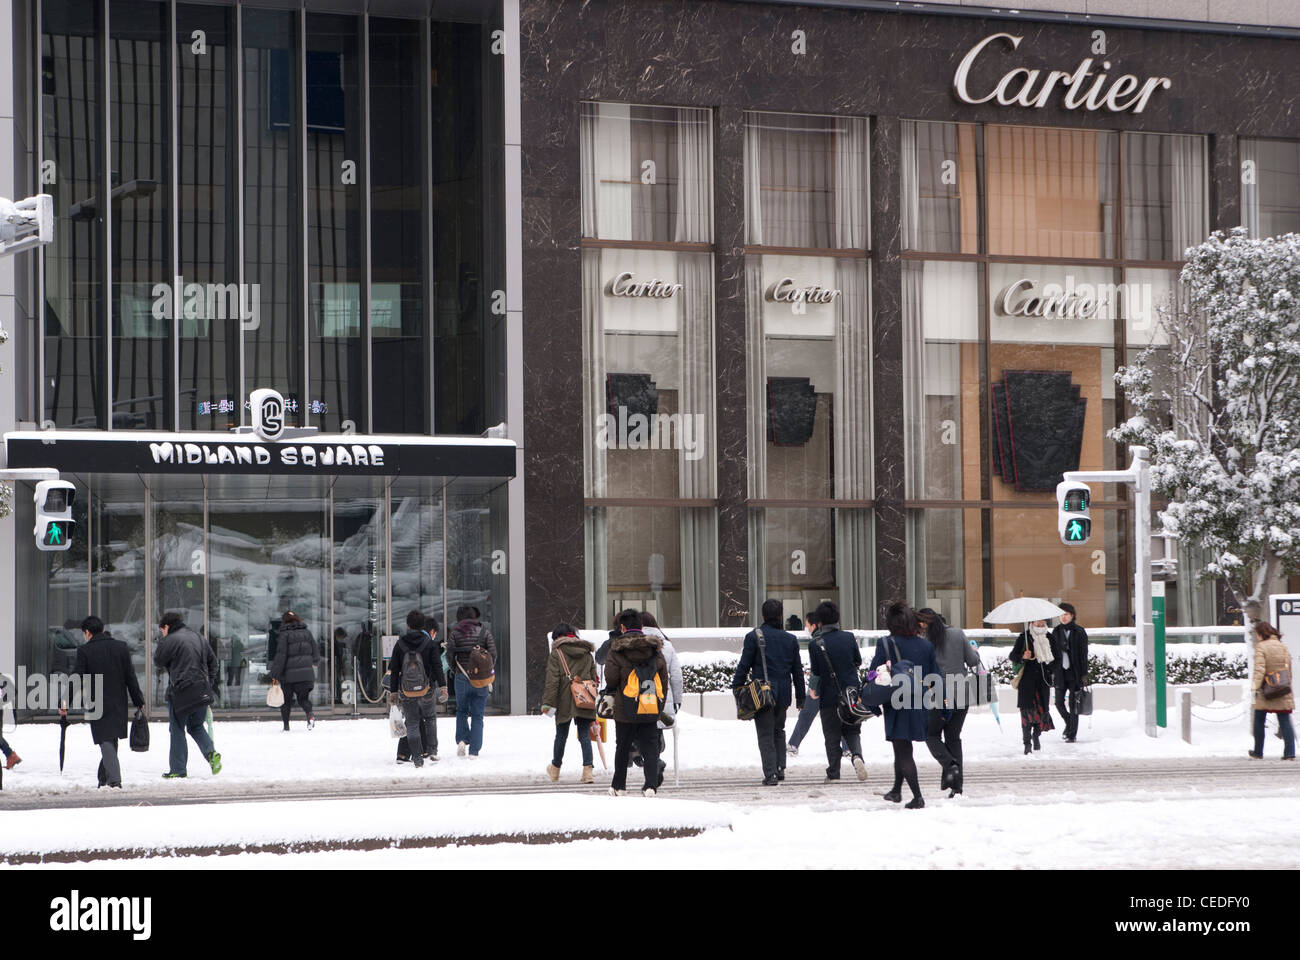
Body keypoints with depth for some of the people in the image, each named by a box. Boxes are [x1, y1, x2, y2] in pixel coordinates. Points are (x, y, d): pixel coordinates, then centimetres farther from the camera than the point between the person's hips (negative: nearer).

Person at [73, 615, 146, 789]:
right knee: (112, 740, 15)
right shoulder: (121, 647, 4)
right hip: (119, 703, 4)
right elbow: (130, 677, 5)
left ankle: (114, 778, -17)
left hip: (97, 704, -4)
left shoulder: (84, 651, -7)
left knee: (105, 742, -4)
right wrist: (139, 701, 11)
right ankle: (104, 778, 22)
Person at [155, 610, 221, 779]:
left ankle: (178, 769, 4)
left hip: (181, 691, -6)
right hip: (202, 692, 6)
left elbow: (158, 662, -2)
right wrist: (210, 681, 20)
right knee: (196, 727, 18)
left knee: (177, 730, 3)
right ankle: (211, 753, -7)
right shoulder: (197, 637, 14)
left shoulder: (169, 641, -10)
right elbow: (212, 659, 17)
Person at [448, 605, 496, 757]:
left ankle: (462, 740, -2)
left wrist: (456, 668, 12)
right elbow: (493, 654, -3)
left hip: (462, 676, 0)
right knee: (477, 715, 6)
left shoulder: (455, 632, -1)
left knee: (462, 710, 19)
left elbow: (450, 654, -7)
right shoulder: (484, 631, 2)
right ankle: (474, 750, 0)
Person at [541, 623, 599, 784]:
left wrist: (548, 702, -11)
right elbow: (593, 678, 15)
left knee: (561, 735, 11)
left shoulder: (557, 653, -3)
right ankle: (588, 769, -12)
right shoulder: (587, 653, 12)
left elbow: (552, 680, -9)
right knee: (584, 735, 2)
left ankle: (555, 768, 30)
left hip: (564, 701, -3)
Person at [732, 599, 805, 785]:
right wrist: (800, 698, 18)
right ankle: (780, 768, 14)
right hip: (783, 694, 4)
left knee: (765, 735, 0)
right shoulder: (790, 639, 8)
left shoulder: (754, 637, -5)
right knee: (778, 731, 21)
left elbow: (743, 666, -7)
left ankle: (770, 774, -7)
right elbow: (798, 670, 12)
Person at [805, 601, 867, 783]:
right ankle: (857, 755, -14)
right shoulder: (849, 637, -4)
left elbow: (815, 671, -5)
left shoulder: (815, 644, -12)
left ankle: (833, 773, 7)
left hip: (829, 695, -2)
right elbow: (858, 661, 8)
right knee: (852, 731, 14)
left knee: (832, 736, 9)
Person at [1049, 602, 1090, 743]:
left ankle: (1072, 734, 5)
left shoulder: (1079, 632, -3)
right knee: (1059, 702, 2)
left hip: (1075, 672, -3)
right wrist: (1052, 672, 4)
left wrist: (1084, 674, -8)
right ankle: (1069, 723, 28)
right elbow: (1053, 653, 10)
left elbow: (1083, 655, -3)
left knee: (1073, 703, -2)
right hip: (1060, 672, 3)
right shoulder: (1056, 632, 7)